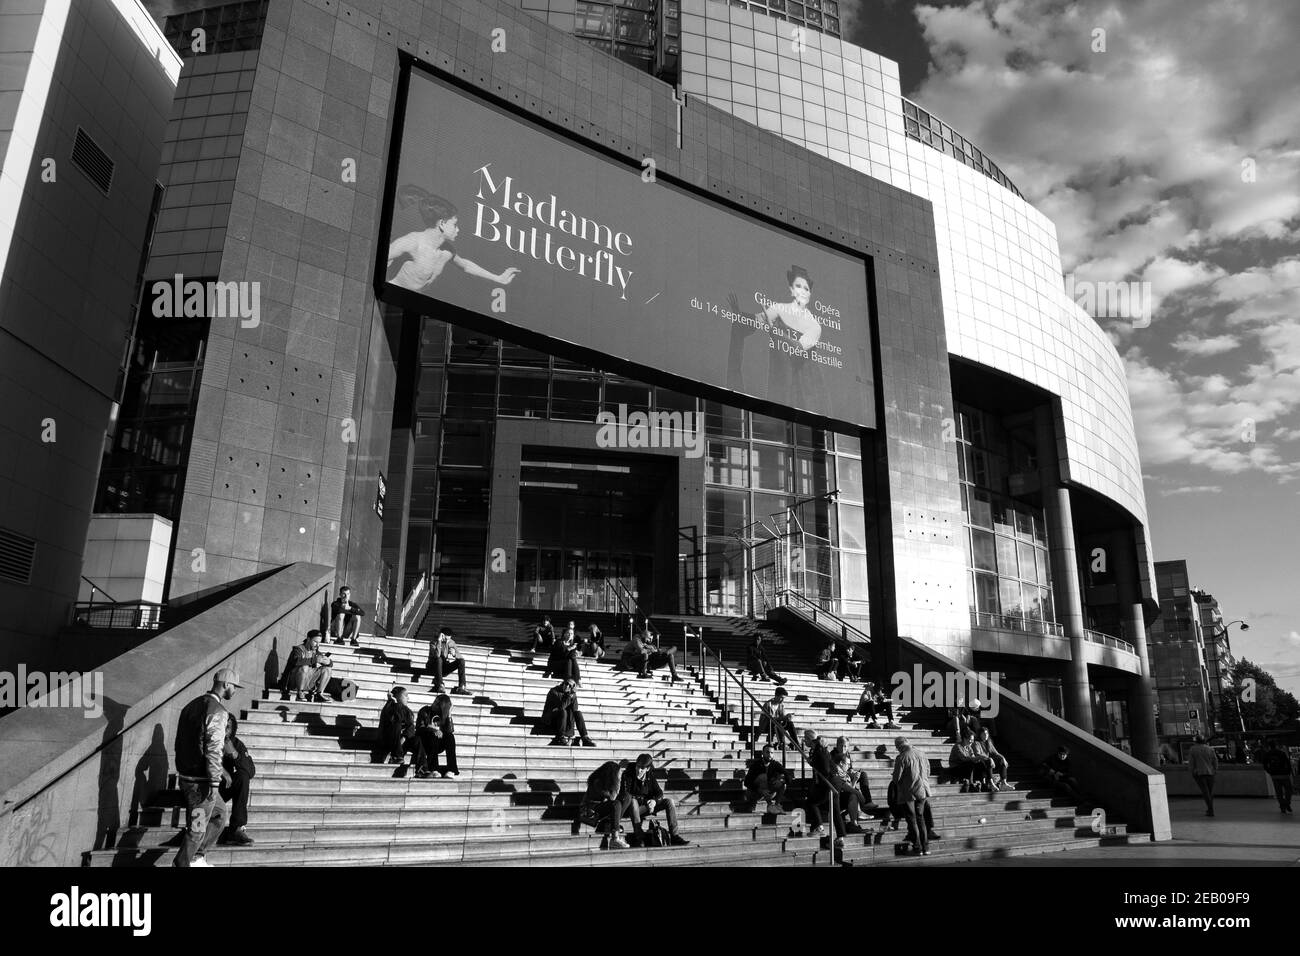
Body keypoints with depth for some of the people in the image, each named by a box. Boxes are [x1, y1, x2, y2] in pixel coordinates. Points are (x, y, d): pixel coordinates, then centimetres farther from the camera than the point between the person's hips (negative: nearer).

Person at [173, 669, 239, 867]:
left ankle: (196, 857, 25)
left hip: (185, 775, 9)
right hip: (201, 781, -9)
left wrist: (220, 770, 24)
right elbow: (213, 749, -23)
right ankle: (182, 863, 16)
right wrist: (214, 783, -19)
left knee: (220, 813, 21)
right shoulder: (217, 711, -18)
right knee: (197, 828, 6)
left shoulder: (192, 705, 11)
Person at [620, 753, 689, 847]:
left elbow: (659, 793, 1)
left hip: (646, 807, 4)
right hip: (633, 808, -4)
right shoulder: (627, 775, -13)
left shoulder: (650, 776, 1)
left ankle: (674, 836, -17)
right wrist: (647, 801, -28)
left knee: (669, 801, -12)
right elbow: (626, 795, -23)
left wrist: (654, 801, -23)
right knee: (633, 801, -38)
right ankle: (638, 837, -38)